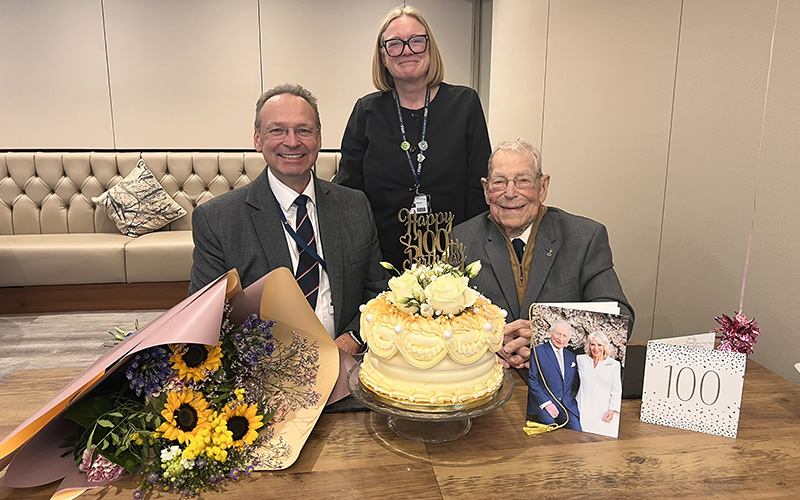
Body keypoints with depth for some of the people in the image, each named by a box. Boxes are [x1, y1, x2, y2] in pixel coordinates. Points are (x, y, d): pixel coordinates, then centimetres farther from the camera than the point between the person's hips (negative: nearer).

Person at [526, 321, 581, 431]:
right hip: (542, 405, -5)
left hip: (568, 407, 5)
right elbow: (531, 381, -6)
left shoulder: (571, 357, 20)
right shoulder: (537, 352, 0)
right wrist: (546, 403, -14)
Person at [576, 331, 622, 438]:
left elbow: (617, 391, 4)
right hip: (584, 411, 1)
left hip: (604, 412, -1)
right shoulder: (581, 360, 7)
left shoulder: (614, 365, 5)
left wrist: (612, 410, -6)